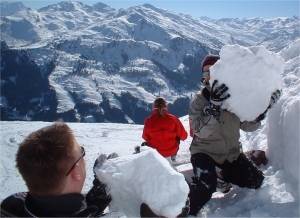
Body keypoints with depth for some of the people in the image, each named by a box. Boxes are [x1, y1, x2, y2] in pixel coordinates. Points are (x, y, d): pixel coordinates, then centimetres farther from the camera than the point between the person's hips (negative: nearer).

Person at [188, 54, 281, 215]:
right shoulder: (198, 100, -12)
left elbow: (247, 126, -2)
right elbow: (201, 131, -26)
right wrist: (214, 106, -40)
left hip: (231, 152, 4)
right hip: (204, 151, -4)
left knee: (256, 180, 3)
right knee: (205, 187, -27)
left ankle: (227, 176, 30)